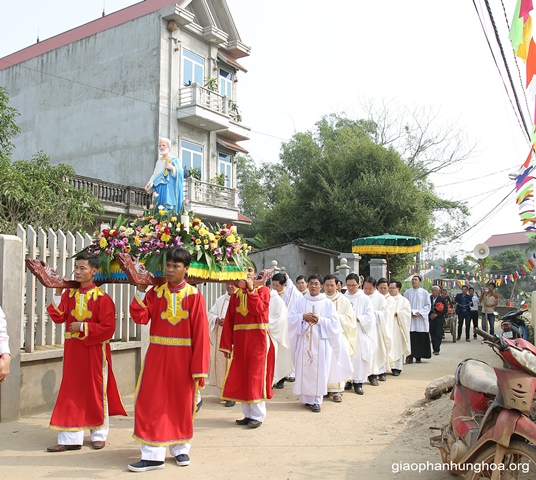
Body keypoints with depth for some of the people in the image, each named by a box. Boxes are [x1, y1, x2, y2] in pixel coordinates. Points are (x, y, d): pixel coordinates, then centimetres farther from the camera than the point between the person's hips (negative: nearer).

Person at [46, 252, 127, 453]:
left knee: (96, 391, 7)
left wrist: (82, 327, -16)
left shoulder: (102, 298, -10)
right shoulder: (69, 294, 6)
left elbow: (108, 327, -15)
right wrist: (58, 293, -11)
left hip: (94, 350, -5)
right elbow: (58, 316, -4)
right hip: (73, 350, 5)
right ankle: (70, 438, 12)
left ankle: (99, 435, 21)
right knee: (71, 392, 6)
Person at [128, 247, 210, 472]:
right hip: (158, 355, 2)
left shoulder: (194, 295, -5)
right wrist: (141, 290, -16)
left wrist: (199, 367, -10)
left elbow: (200, 333, -7)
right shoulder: (155, 292, 3)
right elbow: (140, 317, -9)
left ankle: (180, 449, 27)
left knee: (181, 403, 10)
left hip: (183, 357, -2)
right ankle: (153, 454, 9)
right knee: (151, 403, 0)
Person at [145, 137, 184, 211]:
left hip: (169, 189, -5)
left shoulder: (174, 160, 3)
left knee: (168, 209, -15)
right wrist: (149, 183, 1)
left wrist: (172, 168, -17)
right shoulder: (158, 162, 19)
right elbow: (155, 175, 16)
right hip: (159, 190, 5)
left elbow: (180, 173, -5)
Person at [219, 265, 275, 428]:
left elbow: (260, 309, -20)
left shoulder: (263, 290, -1)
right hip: (240, 340, 5)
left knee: (256, 376, -3)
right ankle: (248, 414, 17)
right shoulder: (235, 294, 10)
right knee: (240, 377, 7)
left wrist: (251, 289, -20)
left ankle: (258, 416, 6)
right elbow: (229, 321, 4)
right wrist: (226, 345, -1)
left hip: (258, 339, -5)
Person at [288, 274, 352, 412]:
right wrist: (303, 316, -11)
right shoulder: (300, 302, 8)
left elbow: (334, 322, -2)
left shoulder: (328, 303, 4)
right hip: (304, 340, 1)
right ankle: (306, 398, 13)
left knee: (319, 370, -3)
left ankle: (316, 400, 4)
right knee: (304, 369, 2)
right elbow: (290, 318, 4)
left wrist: (319, 320, -13)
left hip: (321, 341, -1)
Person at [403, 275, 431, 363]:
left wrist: (420, 312, -11)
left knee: (420, 339, 0)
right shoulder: (407, 292, 9)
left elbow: (428, 305, 2)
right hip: (409, 319, 0)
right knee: (410, 338, -7)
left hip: (421, 319, 0)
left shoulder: (424, 293, 5)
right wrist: (409, 312, -10)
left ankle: (418, 357, 8)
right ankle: (410, 356, -6)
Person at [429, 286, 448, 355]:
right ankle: (434, 349, 17)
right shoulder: (429, 298, 7)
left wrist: (437, 315, -12)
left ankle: (437, 350, -4)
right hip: (431, 320, 4)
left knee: (438, 335, -6)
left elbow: (445, 310, -6)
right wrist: (430, 315, -7)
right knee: (432, 335, 7)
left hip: (439, 320, -3)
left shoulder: (442, 299, -2)